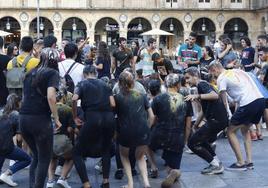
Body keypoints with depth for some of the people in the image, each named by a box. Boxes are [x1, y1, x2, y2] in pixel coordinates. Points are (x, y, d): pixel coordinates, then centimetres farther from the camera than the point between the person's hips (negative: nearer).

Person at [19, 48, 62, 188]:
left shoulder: (30, 73, 17)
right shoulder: (53, 73, -3)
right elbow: (50, 97, -17)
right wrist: (56, 119, -10)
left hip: (23, 118, 6)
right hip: (40, 118, -6)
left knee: (36, 156, 20)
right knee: (44, 158, 7)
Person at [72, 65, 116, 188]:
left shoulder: (83, 84, 14)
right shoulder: (105, 85, 23)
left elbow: (74, 99, -6)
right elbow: (113, 104, 10)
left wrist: (75, 117, 6)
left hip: (93, 119, -4)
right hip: (109, 118, 4)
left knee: (77, 153, 7)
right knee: (106, 150, 27)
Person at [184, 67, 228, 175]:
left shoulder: (202, 84, -6)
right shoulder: (202, 86, 25)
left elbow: (215, 95, -26)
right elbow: (204, 110, 31)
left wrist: (197, 96, -32)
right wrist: (196, 125, 33)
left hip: (216, 119, -11)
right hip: (221, 120, 11)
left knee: (193, 143, -6)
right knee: (201, 139, 28)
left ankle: (216, 165, -3)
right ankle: (216, 163, 22)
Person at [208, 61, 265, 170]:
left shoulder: (221, 78, 2)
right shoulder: (238, 71, 24)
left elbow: (223, 101, -1)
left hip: (248, 104, -8)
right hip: (261, 99, 8)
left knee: (230, 132, 7)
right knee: (245, 129, 26)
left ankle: (240, 163, 7)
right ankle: (249, 161, 20)